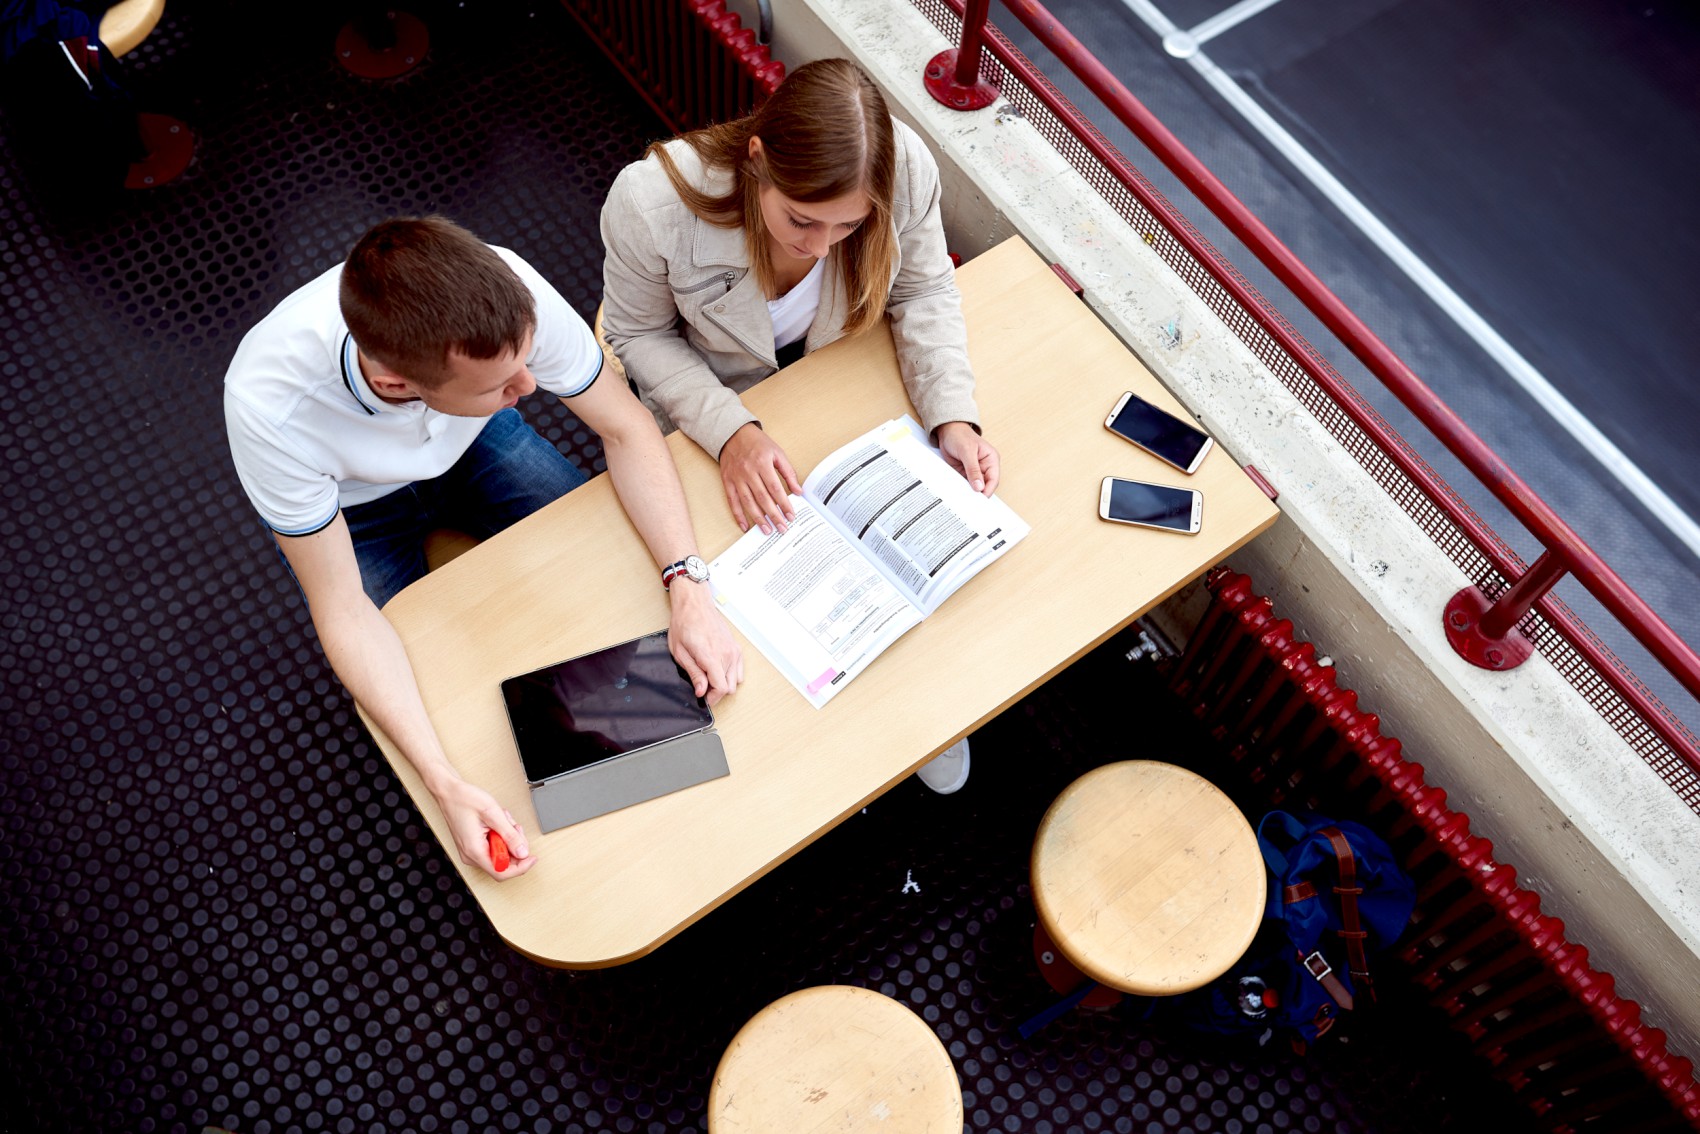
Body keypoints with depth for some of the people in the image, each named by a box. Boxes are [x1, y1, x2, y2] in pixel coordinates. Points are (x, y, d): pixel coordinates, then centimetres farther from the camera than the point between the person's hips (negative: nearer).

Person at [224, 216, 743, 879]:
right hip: (353, 505, -2)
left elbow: (625, 428, -22)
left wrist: (689, 588, -36)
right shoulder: (269, 405, -42)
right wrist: (445, 785, -42)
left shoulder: (507, 292, -38)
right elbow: (343, 611, -32)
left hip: (475, 447, 2)